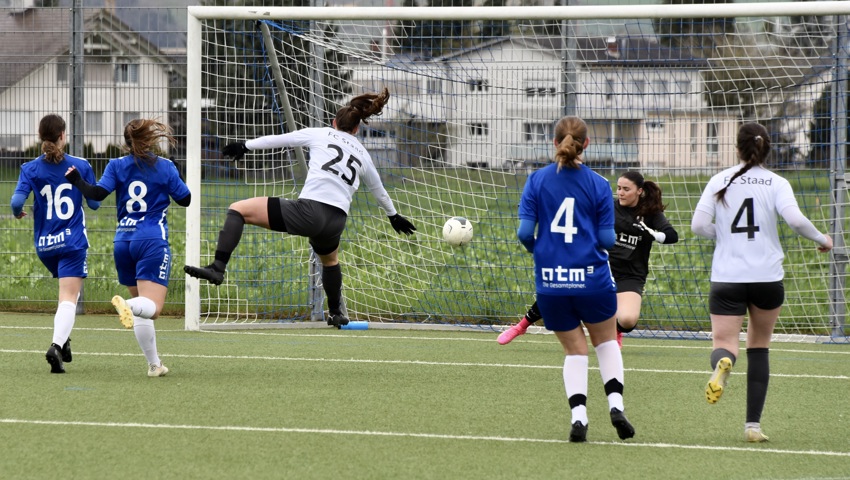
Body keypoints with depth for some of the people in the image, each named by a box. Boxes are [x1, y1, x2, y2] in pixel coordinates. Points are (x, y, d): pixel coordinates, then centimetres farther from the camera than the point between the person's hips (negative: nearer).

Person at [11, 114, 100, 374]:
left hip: (44, 245, 3)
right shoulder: (81, 166, -4)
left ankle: (63, 341, 17)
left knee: (68, 292, 27)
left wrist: (18, 213, 8)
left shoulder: (30, 169, -3)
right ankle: (57, 345, -29)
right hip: (72, 242, -3)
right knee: (68, 298, -8)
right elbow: (94, 203, 3)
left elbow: (17, 201, -14)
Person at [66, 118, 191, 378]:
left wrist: (77, 181, 10)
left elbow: (97, 193, -8)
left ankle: (154, 364, 15)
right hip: (152, 241, -4)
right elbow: (185, 199, 8)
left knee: (143, 309, 16)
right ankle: (127, 305, -47)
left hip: (123, 241, 4)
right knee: (152, 307, -14)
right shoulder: (165, 166, 2)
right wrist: (176, 179, 26)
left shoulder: (117, 166, 4)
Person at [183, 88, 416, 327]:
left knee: (238, 209, 1)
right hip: (336, 223, 5)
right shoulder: (363, 155, 26)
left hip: (309, 210, -5)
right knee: (329, 259, 40)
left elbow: (278, 140, 17)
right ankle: (336, 313, 51)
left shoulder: (321, 134, 14)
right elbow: (379, 191, 41)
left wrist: (246, 146, 30)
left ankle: (218, 268, -16)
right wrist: (393, 215, 59)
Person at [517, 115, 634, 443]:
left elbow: (524, 232, -7)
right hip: (592, 278, -1)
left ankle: (578, 415, -2)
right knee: (606, 341, 21)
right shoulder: (598, 185, -4)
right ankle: (616, 405, 6)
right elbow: (607, 239, -5)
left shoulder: (537, 180, -2)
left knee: (575, 350, 14)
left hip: (550, 281, 1)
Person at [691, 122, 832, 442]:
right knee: (759, 347, 16)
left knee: (723, 344, -1)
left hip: (726, 278, 0)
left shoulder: (720, 181, 3)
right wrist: (822, 240, 2)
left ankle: (722, 363, -41)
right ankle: (753, 424, 12)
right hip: (767, 277, 0)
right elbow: (795, 220, -15)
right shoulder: (776, 184, -1)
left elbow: (698, 225, -3)